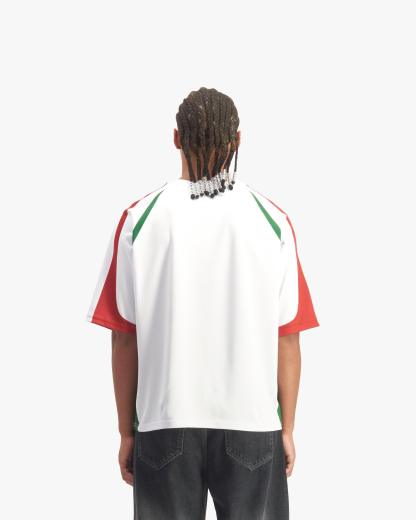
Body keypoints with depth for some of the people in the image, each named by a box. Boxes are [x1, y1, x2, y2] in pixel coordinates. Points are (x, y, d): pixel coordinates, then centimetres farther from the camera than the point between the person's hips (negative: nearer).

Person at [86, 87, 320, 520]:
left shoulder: (139, 219, -3)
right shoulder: (272, 221, -3)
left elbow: (124, 338, -1)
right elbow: (287, 339, -2)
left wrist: (126, 431, 8)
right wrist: (287, 429, 8)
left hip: (166, 422, 0)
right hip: (253, 420, 0)